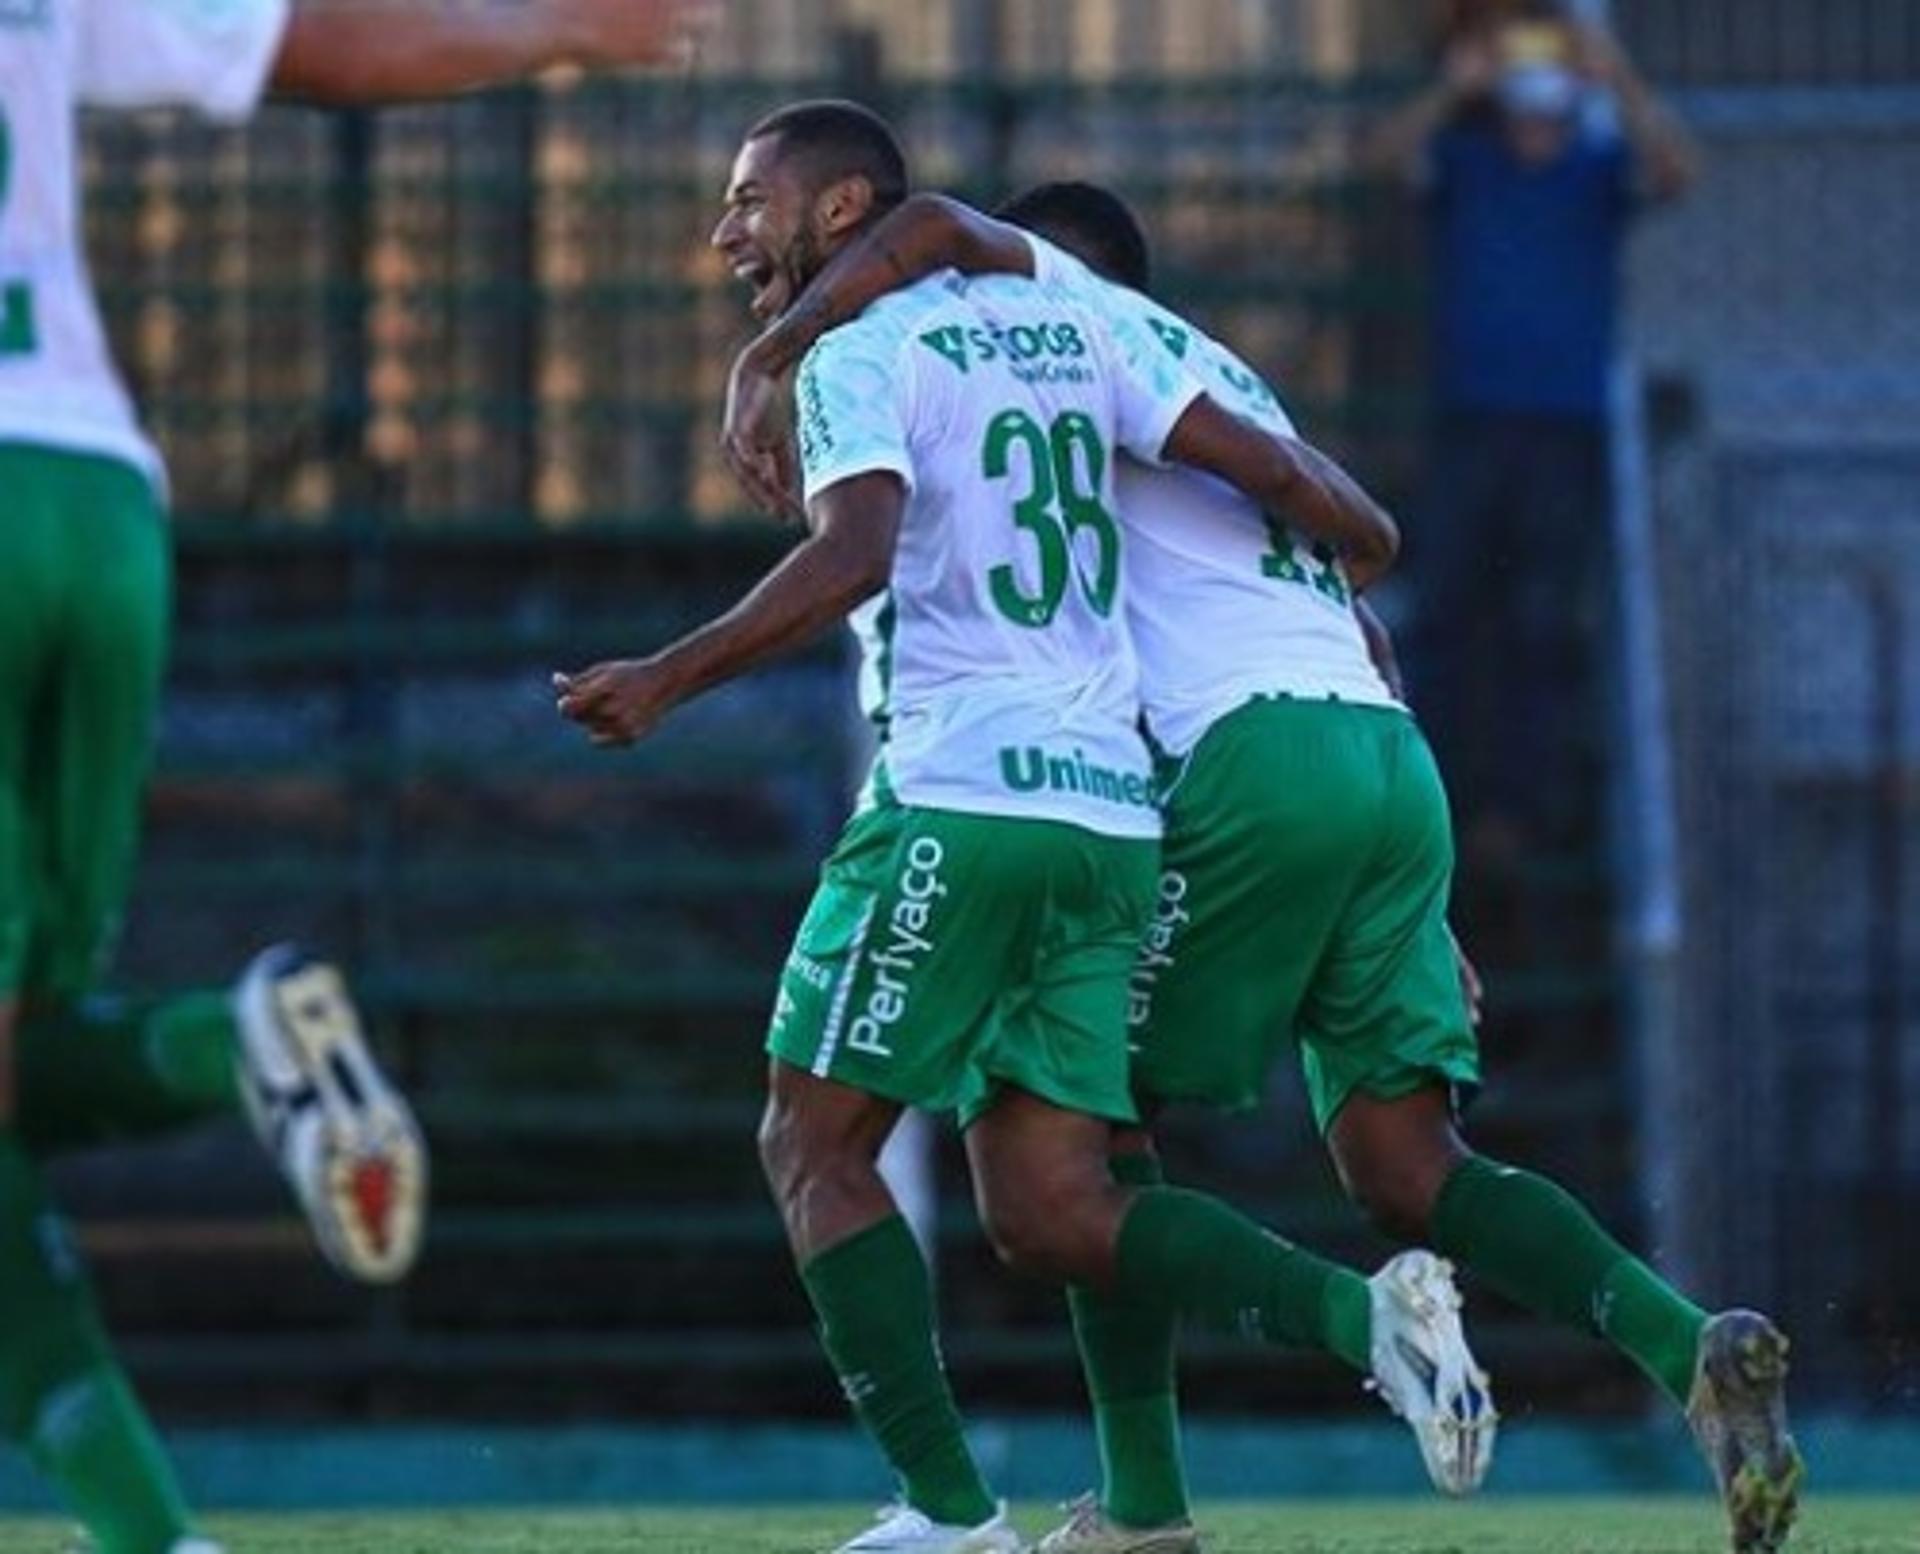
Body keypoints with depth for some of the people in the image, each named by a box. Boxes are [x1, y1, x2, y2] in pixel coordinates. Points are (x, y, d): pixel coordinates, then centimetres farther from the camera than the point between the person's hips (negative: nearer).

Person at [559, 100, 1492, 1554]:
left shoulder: (858, 357, -2)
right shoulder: (1066, 329, 19)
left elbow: (853, 554, -20)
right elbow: (1266, 464, 15)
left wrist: (666, 681, -18)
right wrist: (1370, 544, 34)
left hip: (956, 799, -7)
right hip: (1112, 817, 7)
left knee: (814, 1147, 3)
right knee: (1045, 1208, 8)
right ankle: (1359, 1311, -11)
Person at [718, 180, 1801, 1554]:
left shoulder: (1089, 309, 11)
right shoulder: (1243, 390, 33)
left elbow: (941, 228, -9)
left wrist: (768, 361, -5)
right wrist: (1420, 911, 27)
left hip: (1256, 749, -7)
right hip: (1394, 760, 7)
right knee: (1407, 1169, 3)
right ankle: (1689, 1345, -18)